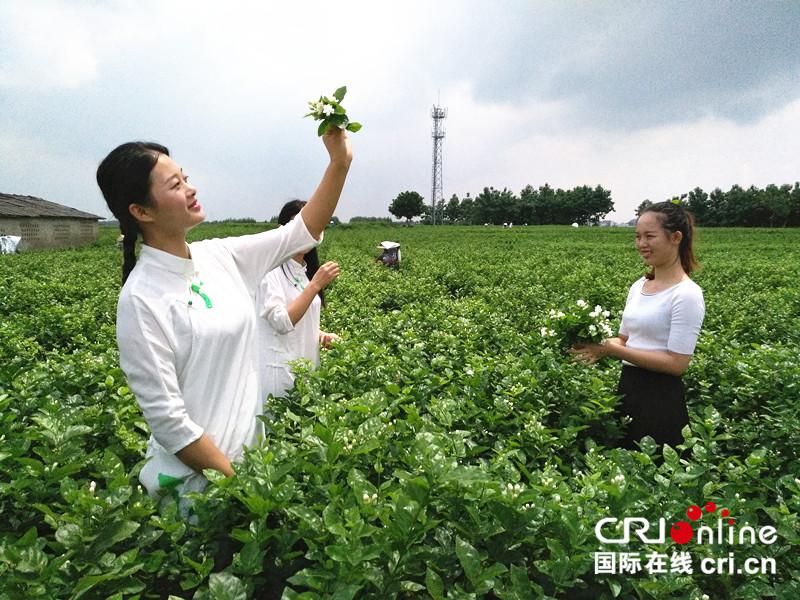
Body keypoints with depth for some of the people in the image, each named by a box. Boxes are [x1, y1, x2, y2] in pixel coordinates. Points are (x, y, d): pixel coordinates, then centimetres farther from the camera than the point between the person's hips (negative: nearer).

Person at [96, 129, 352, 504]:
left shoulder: (220, 256, -1)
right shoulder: (141, 299, -20)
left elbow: (302, 233, 3)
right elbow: (168, 421, -20)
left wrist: (340, 162, -6)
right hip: (195, 476, -6)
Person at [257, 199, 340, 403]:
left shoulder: (306, 271, 11)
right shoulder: (271, 271, -12)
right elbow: (281, 322, -22)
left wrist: (322, 336, 1)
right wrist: (316, 283, -25)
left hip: (307, 367, 7)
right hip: (280, 369, -7)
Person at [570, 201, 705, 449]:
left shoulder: (686, 294, -14)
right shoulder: (638, 287, 7)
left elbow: (677, 363, -18)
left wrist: (614, 350, -22)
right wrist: (601, 346, -8)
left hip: (661, 400, -7)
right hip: (627, 390, 7)